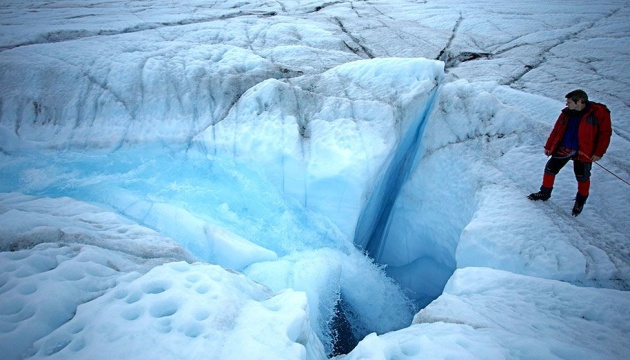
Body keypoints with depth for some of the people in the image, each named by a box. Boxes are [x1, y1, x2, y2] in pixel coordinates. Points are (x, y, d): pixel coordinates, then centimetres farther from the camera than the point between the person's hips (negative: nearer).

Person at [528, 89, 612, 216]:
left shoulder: (599, 112, -12)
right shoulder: (567, 113, 2)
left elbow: (605, 133, -10)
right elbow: (556, 130, 10)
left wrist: (598, 153, -13)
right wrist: (548, 146, 12)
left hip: (583, 152, -4)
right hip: (563, 149, 4)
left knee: (582, 177, 7)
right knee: (550, 169, 5)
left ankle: (580, 202, 29)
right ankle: (545, 193, 24)